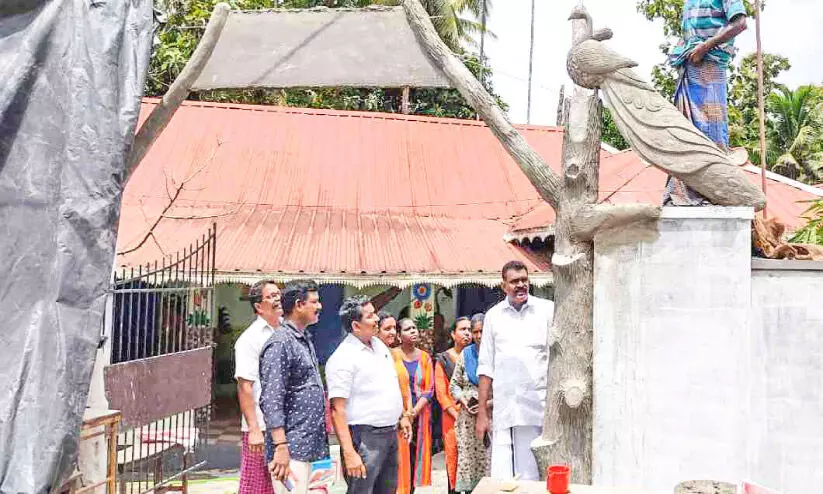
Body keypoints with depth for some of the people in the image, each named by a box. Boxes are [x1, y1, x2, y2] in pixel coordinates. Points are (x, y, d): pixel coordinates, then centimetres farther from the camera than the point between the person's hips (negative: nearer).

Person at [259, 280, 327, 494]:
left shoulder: (305, 341, 16)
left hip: (307, 445, 9)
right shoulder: (280, 343, -13)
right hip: (291, 447, -9)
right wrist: (281, 447, -24)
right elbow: (272, 400, -19)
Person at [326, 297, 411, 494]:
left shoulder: (379, 344, 10)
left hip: (390, 433, 8)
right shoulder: (342, 358, -17)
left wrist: (402, 416, 20)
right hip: (365, 437, -8)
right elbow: (337, 410, -20)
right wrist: (349, 453, -25)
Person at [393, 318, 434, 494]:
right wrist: (403, 412, -13)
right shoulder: (392, 356, -3)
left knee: (416, 456, 5)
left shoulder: (425, 358, 8)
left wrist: (415, 411, -9)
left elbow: (429, 389, 4)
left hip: (420, 415, 3)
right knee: (400, 457, -5)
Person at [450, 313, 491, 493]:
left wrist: (489, 403, -14)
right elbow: (454, 384, 16)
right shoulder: (465, 354, 11)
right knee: (467, 459, 3)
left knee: (490, 458, -6)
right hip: (468, 417, 3)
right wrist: (463, 399, -1)